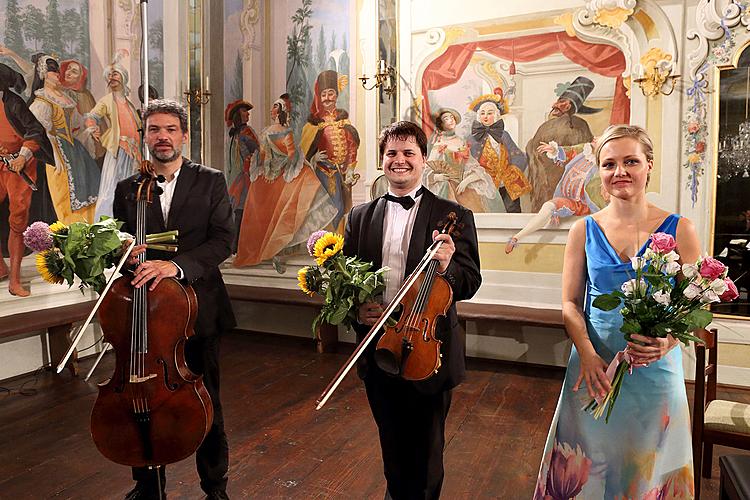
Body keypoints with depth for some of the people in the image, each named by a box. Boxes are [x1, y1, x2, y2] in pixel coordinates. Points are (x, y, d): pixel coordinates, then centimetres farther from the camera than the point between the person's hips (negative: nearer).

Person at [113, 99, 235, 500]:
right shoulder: (127, 189, 9)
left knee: (206, 402, 8)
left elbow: (222, 240, -9)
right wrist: (126, 253, -13)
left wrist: (177, 264, -24)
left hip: (198, 308, -2)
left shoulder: (210, 182, 1)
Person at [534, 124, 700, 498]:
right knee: (589, 466, 13)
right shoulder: (584, 230, 1)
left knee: (647, 468, 14)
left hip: (656, 368, -1)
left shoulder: (678, 230, -3)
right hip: (594, 364, 1)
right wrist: (587, 355, -14)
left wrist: (667, 341, -21)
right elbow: (570, 303, 1)